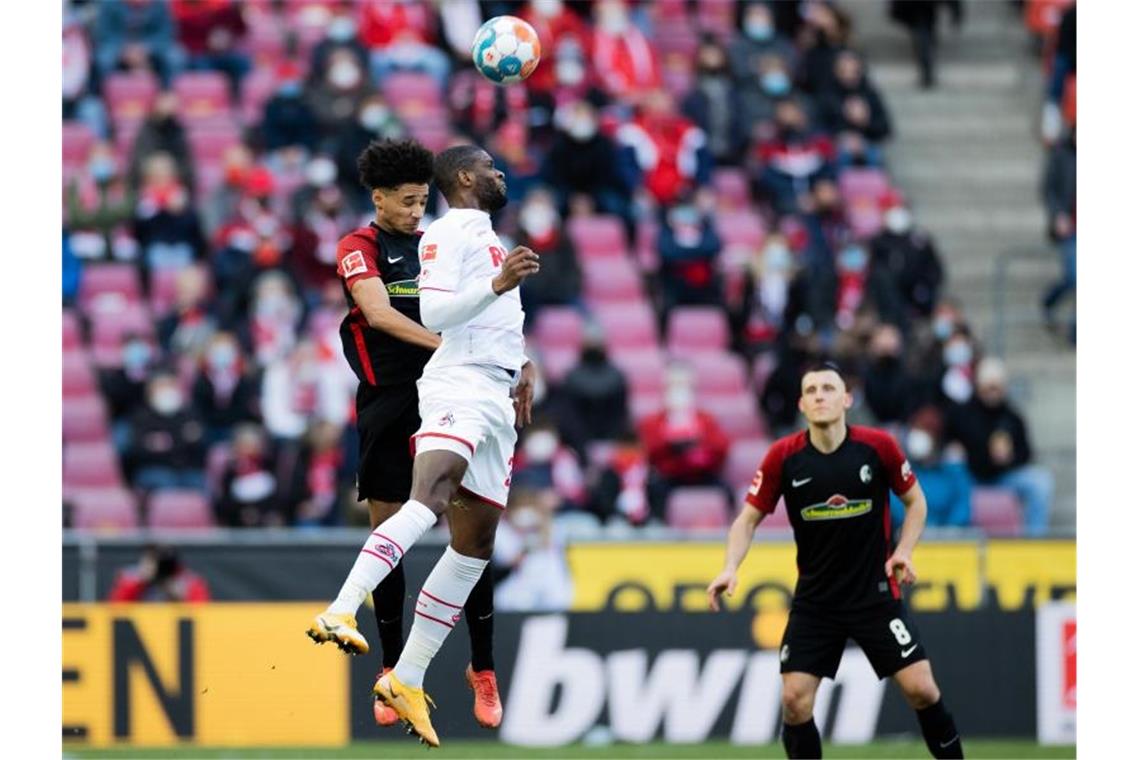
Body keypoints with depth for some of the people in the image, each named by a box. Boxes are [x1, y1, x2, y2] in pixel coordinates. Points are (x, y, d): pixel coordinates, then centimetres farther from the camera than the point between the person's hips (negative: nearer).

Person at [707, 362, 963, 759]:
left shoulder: (878, 446, -9)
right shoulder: (784, 456, -9)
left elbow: (915, 501, 6)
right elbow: (749, 518, -1)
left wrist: (903, 552, -9)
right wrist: (730, 569, -17)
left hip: (876, 593, -1)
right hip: (814, 601, 1)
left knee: (921, 689, -7)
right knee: (795, 699, -8)